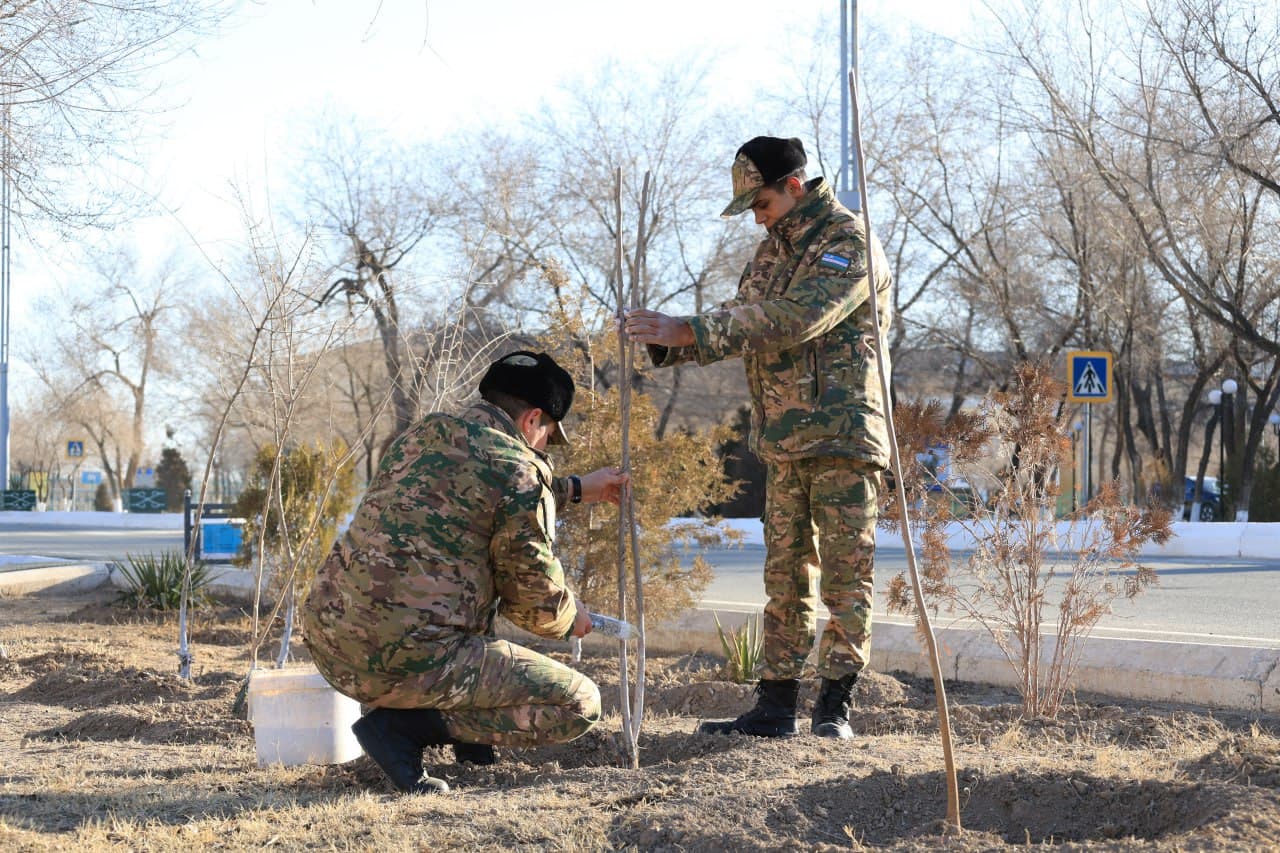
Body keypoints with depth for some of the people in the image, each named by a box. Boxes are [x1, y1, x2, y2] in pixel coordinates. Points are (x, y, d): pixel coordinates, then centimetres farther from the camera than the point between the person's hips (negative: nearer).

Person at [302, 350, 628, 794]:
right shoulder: (518, 470, -8)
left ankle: (467, 735, 20)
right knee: (580, 703, 0)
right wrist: (570, 617, 22)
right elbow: (534, 597, -1)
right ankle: (403, 725, -6)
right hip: (404, 660, -9)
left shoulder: (425, 432, 15)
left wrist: (577, 489, 46)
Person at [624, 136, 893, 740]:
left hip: (841, 436, -8)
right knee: (784, 575, 9)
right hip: (783, 441, 8)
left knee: (845, 572, -3)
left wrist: (688, 331, -26)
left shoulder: (848, 244, -12)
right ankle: (774, 706, 12)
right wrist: (666, 344, -3)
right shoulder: (773, 248, 16)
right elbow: (742, 327, 15)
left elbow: (791, 321, -25)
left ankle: (834, 706, 1)